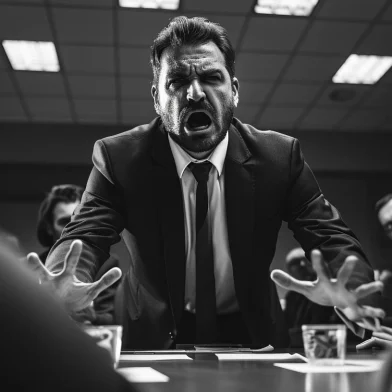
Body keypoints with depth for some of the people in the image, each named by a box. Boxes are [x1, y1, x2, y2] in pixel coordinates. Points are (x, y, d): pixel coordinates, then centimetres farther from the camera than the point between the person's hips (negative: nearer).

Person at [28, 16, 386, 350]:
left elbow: (332, 237, -13)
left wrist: (348, 288, -37)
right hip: (156, 339, -2)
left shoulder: (281, 155, -9)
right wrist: (64, 286, -46)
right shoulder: (118, 157, -12)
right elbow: (85, 236, -21)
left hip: (252, 338, 3)